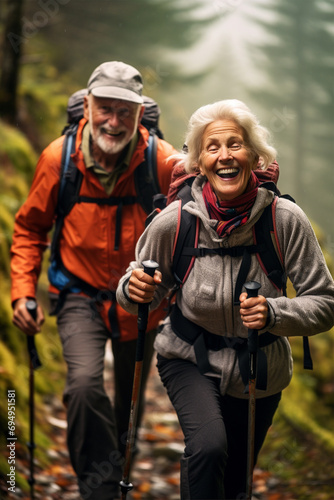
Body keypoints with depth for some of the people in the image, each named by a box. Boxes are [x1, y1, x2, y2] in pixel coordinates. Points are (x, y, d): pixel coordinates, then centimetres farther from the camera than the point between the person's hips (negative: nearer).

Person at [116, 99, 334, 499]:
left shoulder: (285, 219, -19)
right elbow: (145, 294, -1)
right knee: (208, 447, -31)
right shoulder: (174, 222, -18)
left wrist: (273, 313, -31)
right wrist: (134, 290, -25)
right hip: (190, 359, -1)